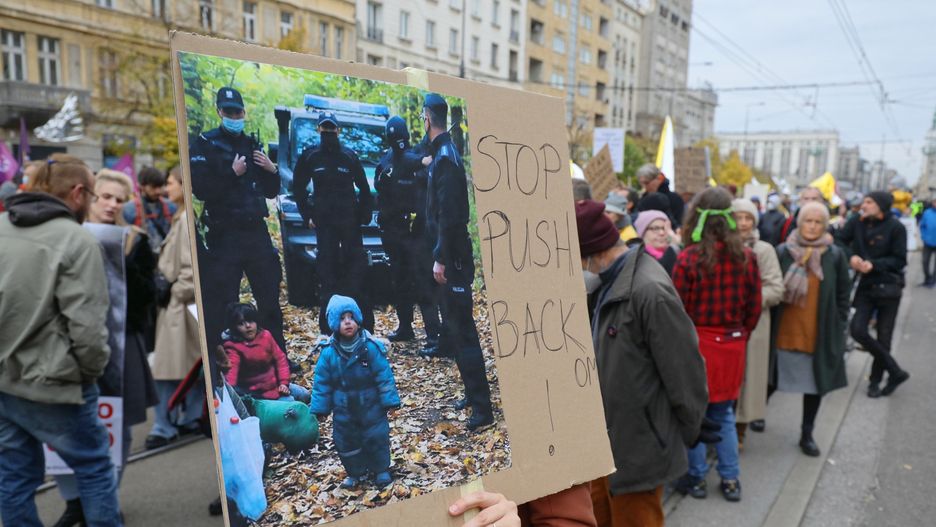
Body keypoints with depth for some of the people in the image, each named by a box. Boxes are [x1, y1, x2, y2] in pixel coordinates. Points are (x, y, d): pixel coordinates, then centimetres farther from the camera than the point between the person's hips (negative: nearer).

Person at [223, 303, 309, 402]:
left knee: (304, 395, 8)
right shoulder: (233, 346, -19)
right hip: (257, 392, -6)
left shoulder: (265, 335, -3)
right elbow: (231, 369, -37)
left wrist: (284, 382, -6)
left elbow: (280, 358, 3)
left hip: (276, 383, 6)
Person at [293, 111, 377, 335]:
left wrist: (363, 214, 3)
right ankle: (328, 326, 6)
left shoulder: (349, 156, 7)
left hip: (350, 222, 0)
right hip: (324, 222, 0)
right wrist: (307, 215, 6)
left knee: (356, 268, -1)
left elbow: (364, 188, 12)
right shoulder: (309, 156, 7)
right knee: (327, 273, 0)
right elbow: (298, 188, 14)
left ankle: (365, 323, 5)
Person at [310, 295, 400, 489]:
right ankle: (355, 472, 35)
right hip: (344, 410, 2)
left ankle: (381, 470, 30)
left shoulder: (371, 347, -16)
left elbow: (384, 376, -12)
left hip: (371, 406, -2)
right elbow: (322, 383, -2)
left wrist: (390, 400, -11)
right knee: (346, 442, 13)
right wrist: (320, 408, 0)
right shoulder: (329, 353, -10)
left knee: (376, 438, 7)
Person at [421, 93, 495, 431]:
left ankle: (482, 408, -1)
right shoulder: (443, 152, 13)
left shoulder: (445, 157, -17)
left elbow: (449, 213, -23)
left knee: (462, 328, -7)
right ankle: (473, 394, 29)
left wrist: (441, 258, -21)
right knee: (455, 319, 17)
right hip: (452, 255, 10)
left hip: (453, 257, -10)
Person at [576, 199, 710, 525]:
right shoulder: (606, 285, 5)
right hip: (603, 444, 8)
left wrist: (685, 436, -5)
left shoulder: (649, 291, -25)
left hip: (638, 450, -8)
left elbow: (685, 375, -19)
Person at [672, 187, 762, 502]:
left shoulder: (688, 258, -17)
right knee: (724, 414, 18)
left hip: (697, 343, -4)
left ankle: (696, 478, 21)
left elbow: (677, 310, -11)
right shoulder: (746, 257, -5)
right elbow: (754, 308, 2)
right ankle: (730, 480, 24)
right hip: (732, 345, 4)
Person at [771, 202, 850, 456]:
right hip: (784, 332, -1)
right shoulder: (782, 252, -3)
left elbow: (843, 295, 6)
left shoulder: (835, 255, 0)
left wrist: (839, 327, 3)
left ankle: (807, 435, 25)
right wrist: (770, 323, -1)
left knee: (815, 385, 10)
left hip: (820, 335, 1)